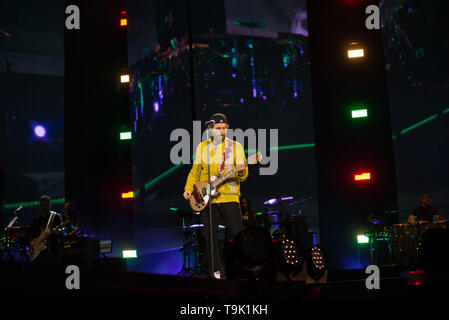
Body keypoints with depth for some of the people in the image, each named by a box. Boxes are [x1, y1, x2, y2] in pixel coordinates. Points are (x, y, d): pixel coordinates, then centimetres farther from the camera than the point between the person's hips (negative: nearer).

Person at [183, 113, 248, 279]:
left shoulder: (235, 146, 4)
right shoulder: (202, 147, 11)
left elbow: (244, 176, 1)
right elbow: (195, 171, 16)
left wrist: (241, 172, -22)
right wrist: (188, 189, 2)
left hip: (229, 196, -2)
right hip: (207, 198, 2)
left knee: (238, 234, -6)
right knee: (210, 236, 4)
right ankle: (217, 269, 14)